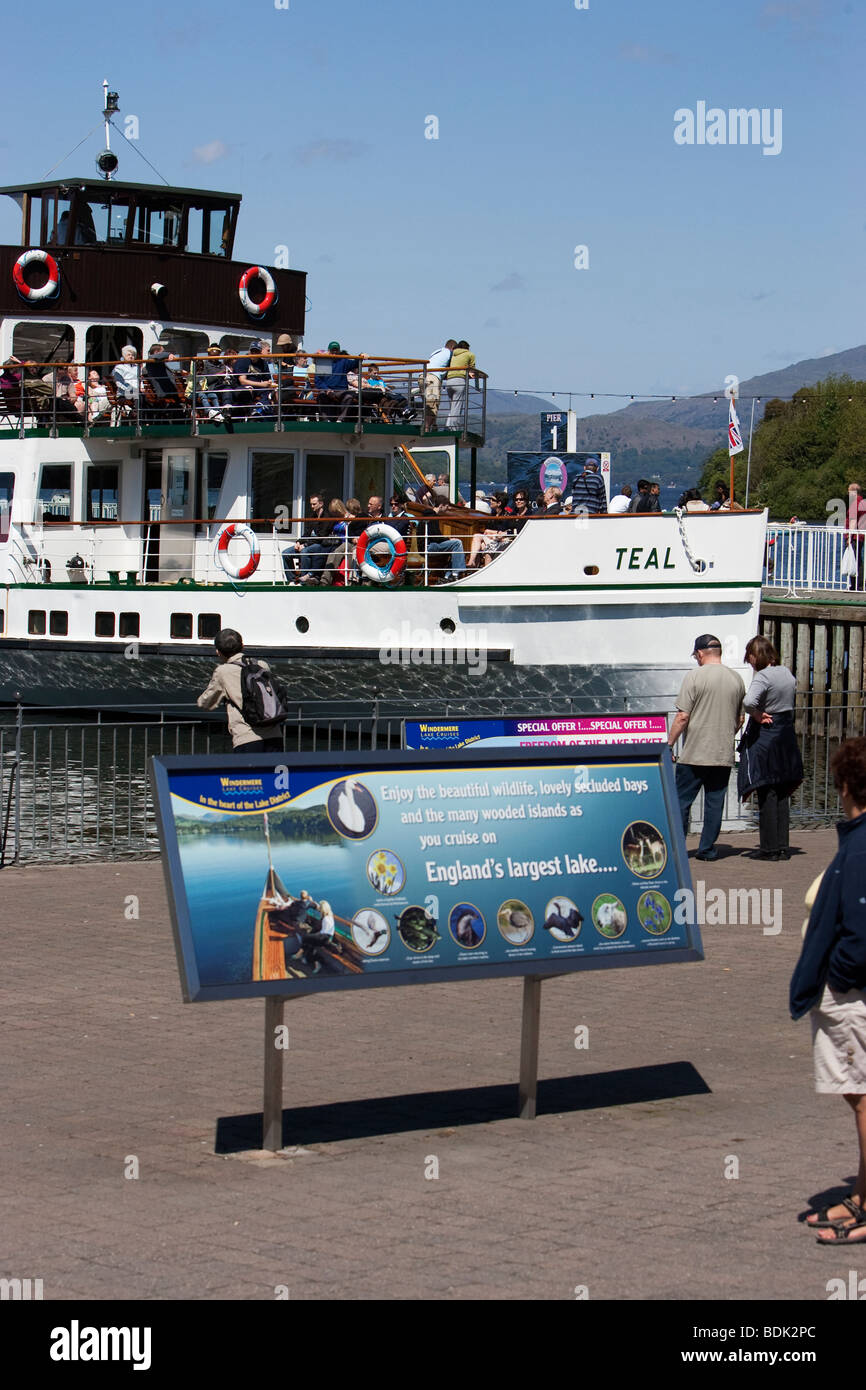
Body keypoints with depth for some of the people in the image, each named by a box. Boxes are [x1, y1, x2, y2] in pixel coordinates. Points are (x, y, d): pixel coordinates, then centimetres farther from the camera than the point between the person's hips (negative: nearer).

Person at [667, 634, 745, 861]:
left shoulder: (695, 677, -8)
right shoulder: (736, 679, 8)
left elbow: (682, 717, -11)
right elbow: (740, 719, 15)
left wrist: (669, 744, -4)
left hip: (694, 754, -4)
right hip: (724, 755, 4)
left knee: (681, 801, 3)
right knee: (715, 803, 8)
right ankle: (707, 848, 9)